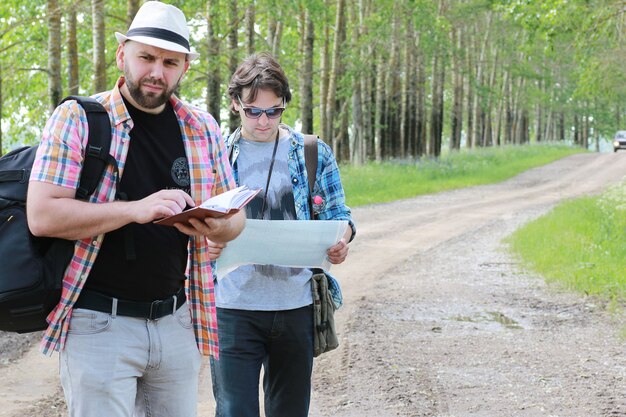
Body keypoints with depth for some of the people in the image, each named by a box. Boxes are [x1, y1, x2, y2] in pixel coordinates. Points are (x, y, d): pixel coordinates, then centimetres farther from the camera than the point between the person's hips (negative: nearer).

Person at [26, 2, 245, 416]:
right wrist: (137, 209, -25)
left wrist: (217, 226, -12)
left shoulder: (203, 129, 9)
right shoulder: (77, 118, -5)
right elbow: (42, 215, -14)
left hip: (177, 320, 5)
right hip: (99, 321, -4)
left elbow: (236, 217, 13)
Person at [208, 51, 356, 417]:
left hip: (297, 305, 2)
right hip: (234, 308, -1)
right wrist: (207, 243, -18)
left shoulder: (315, 153, 4)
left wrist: (341, 240, -14)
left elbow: (338, 216, 9)